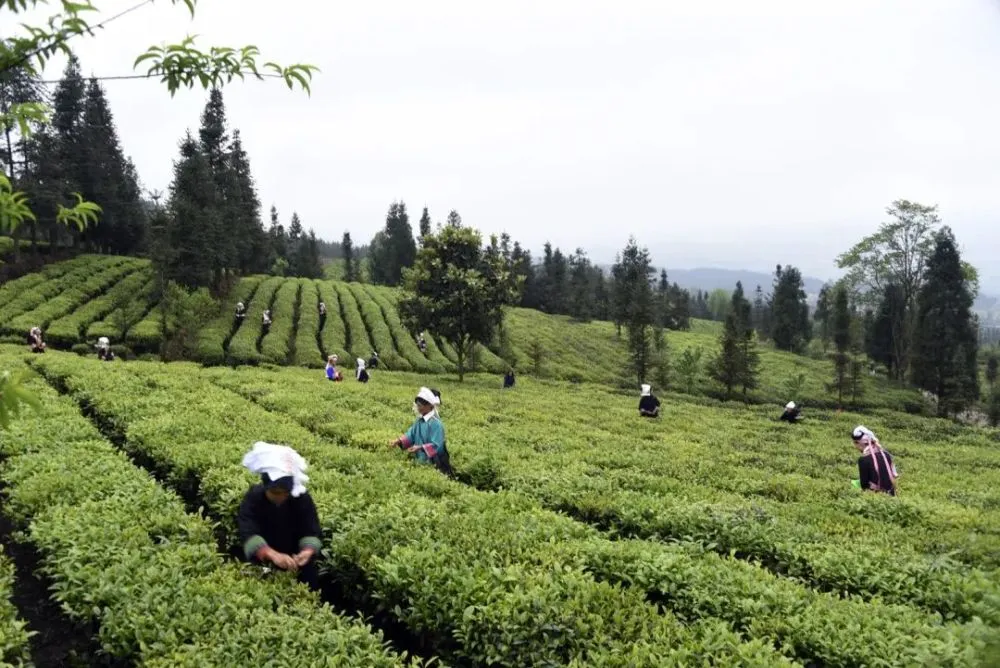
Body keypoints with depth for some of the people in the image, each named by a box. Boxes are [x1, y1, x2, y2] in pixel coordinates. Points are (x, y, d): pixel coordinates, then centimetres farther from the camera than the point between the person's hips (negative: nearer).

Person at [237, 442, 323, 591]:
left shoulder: (302, 498, -19)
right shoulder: (253, 499, -22)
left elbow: (311, 532, -20)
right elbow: (248, 533, -34)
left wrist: (308, 551, -43)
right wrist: (272, 554, -51)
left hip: (297, 564, 1)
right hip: (262, 565, -1)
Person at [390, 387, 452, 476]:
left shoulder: (436, 423, -20)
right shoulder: (419, 421, 6)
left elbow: (436, 446, -23)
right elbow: (411, 435, 6)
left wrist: (420, 447, -33)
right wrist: (399, 441, -11)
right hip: (419, 462, 8)